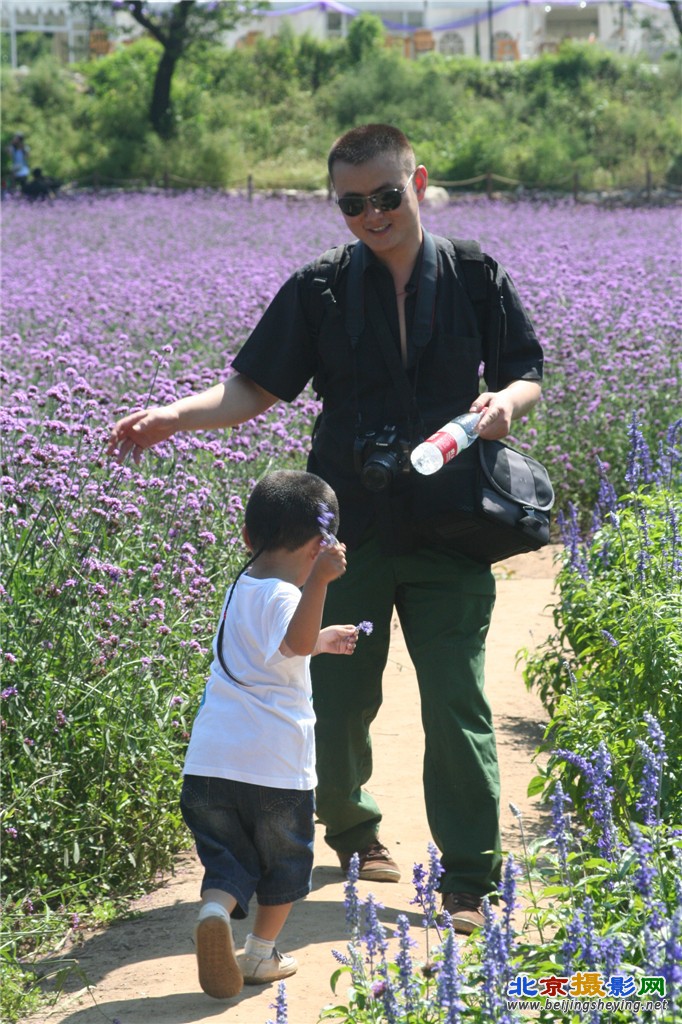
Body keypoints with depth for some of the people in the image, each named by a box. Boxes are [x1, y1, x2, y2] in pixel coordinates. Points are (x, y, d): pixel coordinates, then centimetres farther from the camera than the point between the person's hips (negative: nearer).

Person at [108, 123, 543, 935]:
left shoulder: (476, 279, 1)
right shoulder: (320, 290, 1)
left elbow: (527, 375, 10)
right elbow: (254, 389, 2)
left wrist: (505, 402, -13)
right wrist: (173, 417, -14)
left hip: (449, 536, -1)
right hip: (350, 532, 1)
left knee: (456, 708, -3)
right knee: (335, 701, 6)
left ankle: (469, 881, 8)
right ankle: (352, 829, 35)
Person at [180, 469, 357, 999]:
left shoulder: (240, 588, 15)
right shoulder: (283, 596, -12)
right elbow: (295, 642, -34)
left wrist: (322, 641, 44)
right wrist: (318, 580, -43)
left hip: (209, 761, 6)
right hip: (275, 764, -6)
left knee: (228, 856, 11)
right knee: (284, 860, 17)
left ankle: (215, 908, -18)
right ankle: (260, 953, 24)